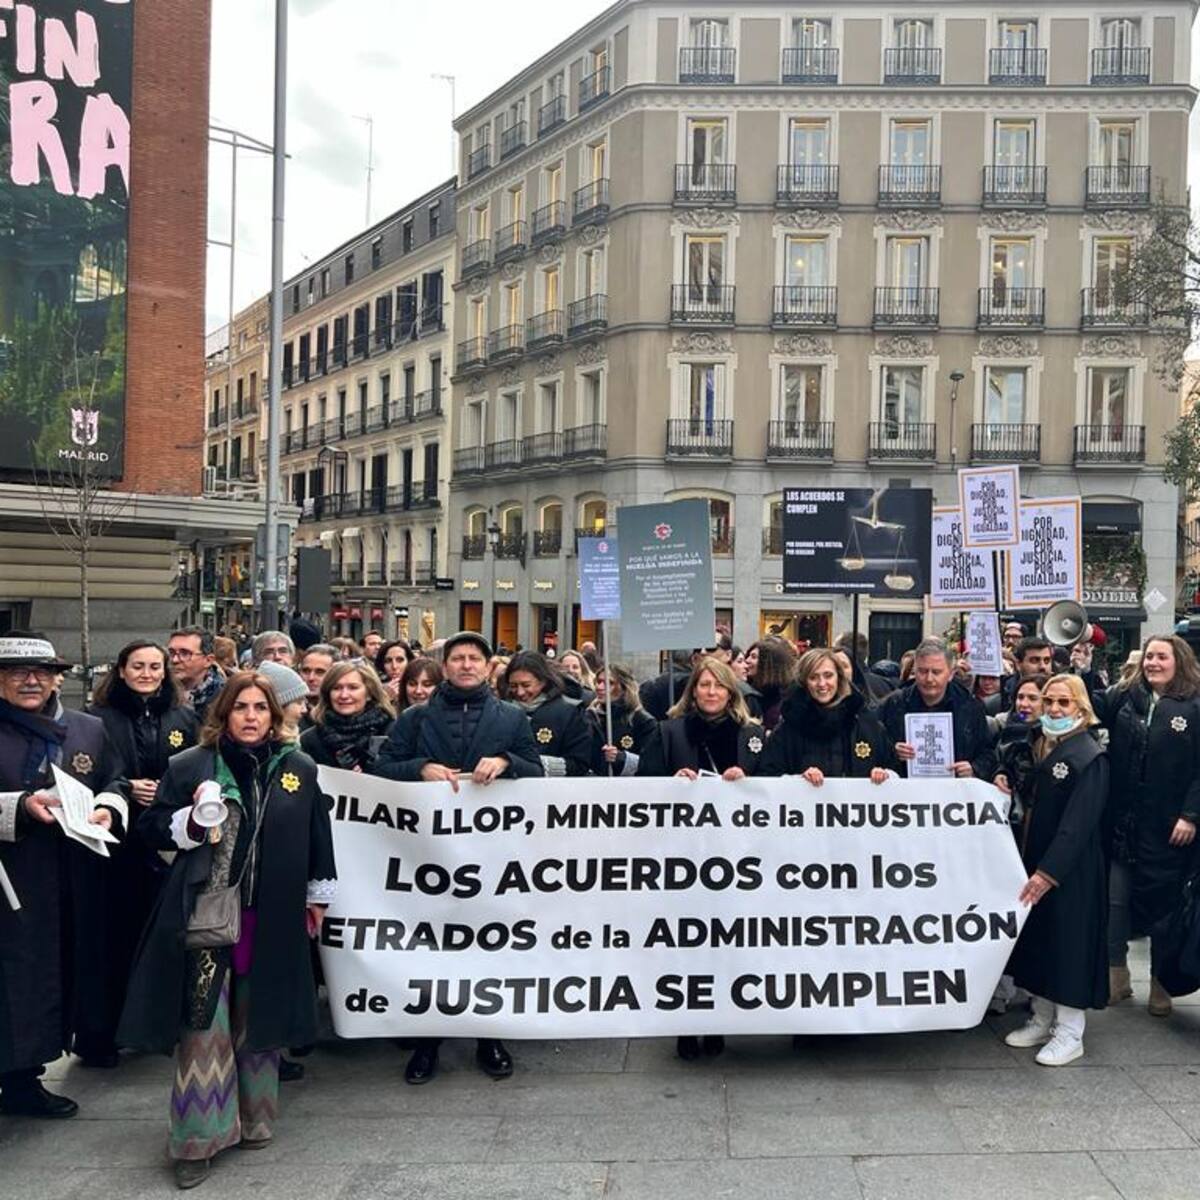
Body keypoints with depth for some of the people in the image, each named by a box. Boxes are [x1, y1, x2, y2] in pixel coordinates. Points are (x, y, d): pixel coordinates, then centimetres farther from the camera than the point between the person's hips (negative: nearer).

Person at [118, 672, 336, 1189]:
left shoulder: (300, 768, 2)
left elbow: (317, 835, 10)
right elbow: (151, 827, 4)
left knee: (258, 1019, 14)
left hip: (271, 918, 2)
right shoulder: (188, 765, -2)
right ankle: (198, 1137, 10)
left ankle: (253, 1118, 31)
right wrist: (191, 822, -16)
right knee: (203, 1023, -1)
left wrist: (318, 896, 13)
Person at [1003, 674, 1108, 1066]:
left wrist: (1049, 871, -25)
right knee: (1037, 937, 13)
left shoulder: (1090, 757, -14)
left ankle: (1070, 1033, 11)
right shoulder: (1038, 745, 9)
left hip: (1070, 867, -7)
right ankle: (1042, 1019, 27)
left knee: (1069, 940, 0)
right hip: (1033, 860, 8)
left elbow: (1078, 824, -21)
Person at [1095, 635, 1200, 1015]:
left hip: (1167, 830, -3)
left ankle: (1161, 985, 24)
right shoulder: (1122, 697, 7)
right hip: (1121, 823, 3)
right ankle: (1116, 978, 22)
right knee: (1114, 901, 7)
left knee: (1163, 904, 9)